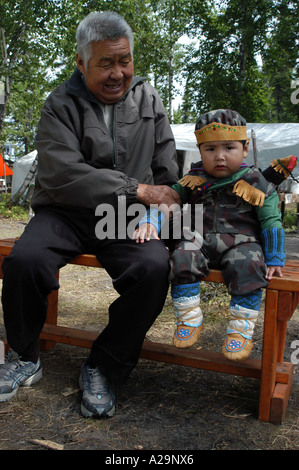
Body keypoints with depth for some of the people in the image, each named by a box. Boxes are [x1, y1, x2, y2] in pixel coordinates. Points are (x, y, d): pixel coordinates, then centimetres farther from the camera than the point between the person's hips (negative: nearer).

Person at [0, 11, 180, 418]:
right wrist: (138, 190, -19)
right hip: (67, 213, -1)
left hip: (127, 218, 2)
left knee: (155, 268, -29)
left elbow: (166, 167, 15)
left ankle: (103, 369, -8)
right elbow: (64, 174, -16)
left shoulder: (148, 99, 12)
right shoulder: (61, 105, -1)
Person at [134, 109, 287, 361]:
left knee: (247, 267, -32)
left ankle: (241, 329, -13)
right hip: (201, 241, 2)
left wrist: (273, 259, 0)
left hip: (240, 243, -2)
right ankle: (190, 319, -8)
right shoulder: (194, 181, 10)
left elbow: (271, 221, 3)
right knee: (183, 259, -27)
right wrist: (149, 223, -8)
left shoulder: (254, 182, 2)